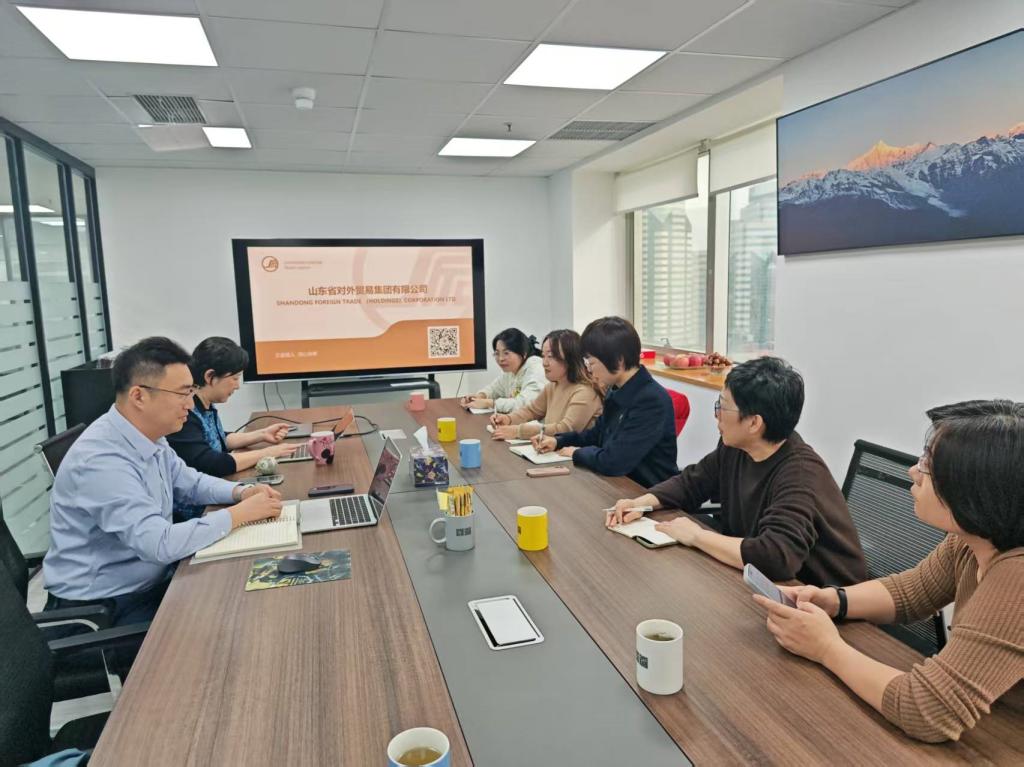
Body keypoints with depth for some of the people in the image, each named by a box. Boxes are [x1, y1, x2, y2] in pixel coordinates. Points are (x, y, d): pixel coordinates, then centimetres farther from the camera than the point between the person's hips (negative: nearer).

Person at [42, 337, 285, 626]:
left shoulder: (149, 438, 0)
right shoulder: (100, 460, -28)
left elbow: (190, 482, 16)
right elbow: (160, 544, -33)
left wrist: (240, 492, -4)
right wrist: (240, 513, -24)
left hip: (149, 583, 8)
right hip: (100, 608, -8)